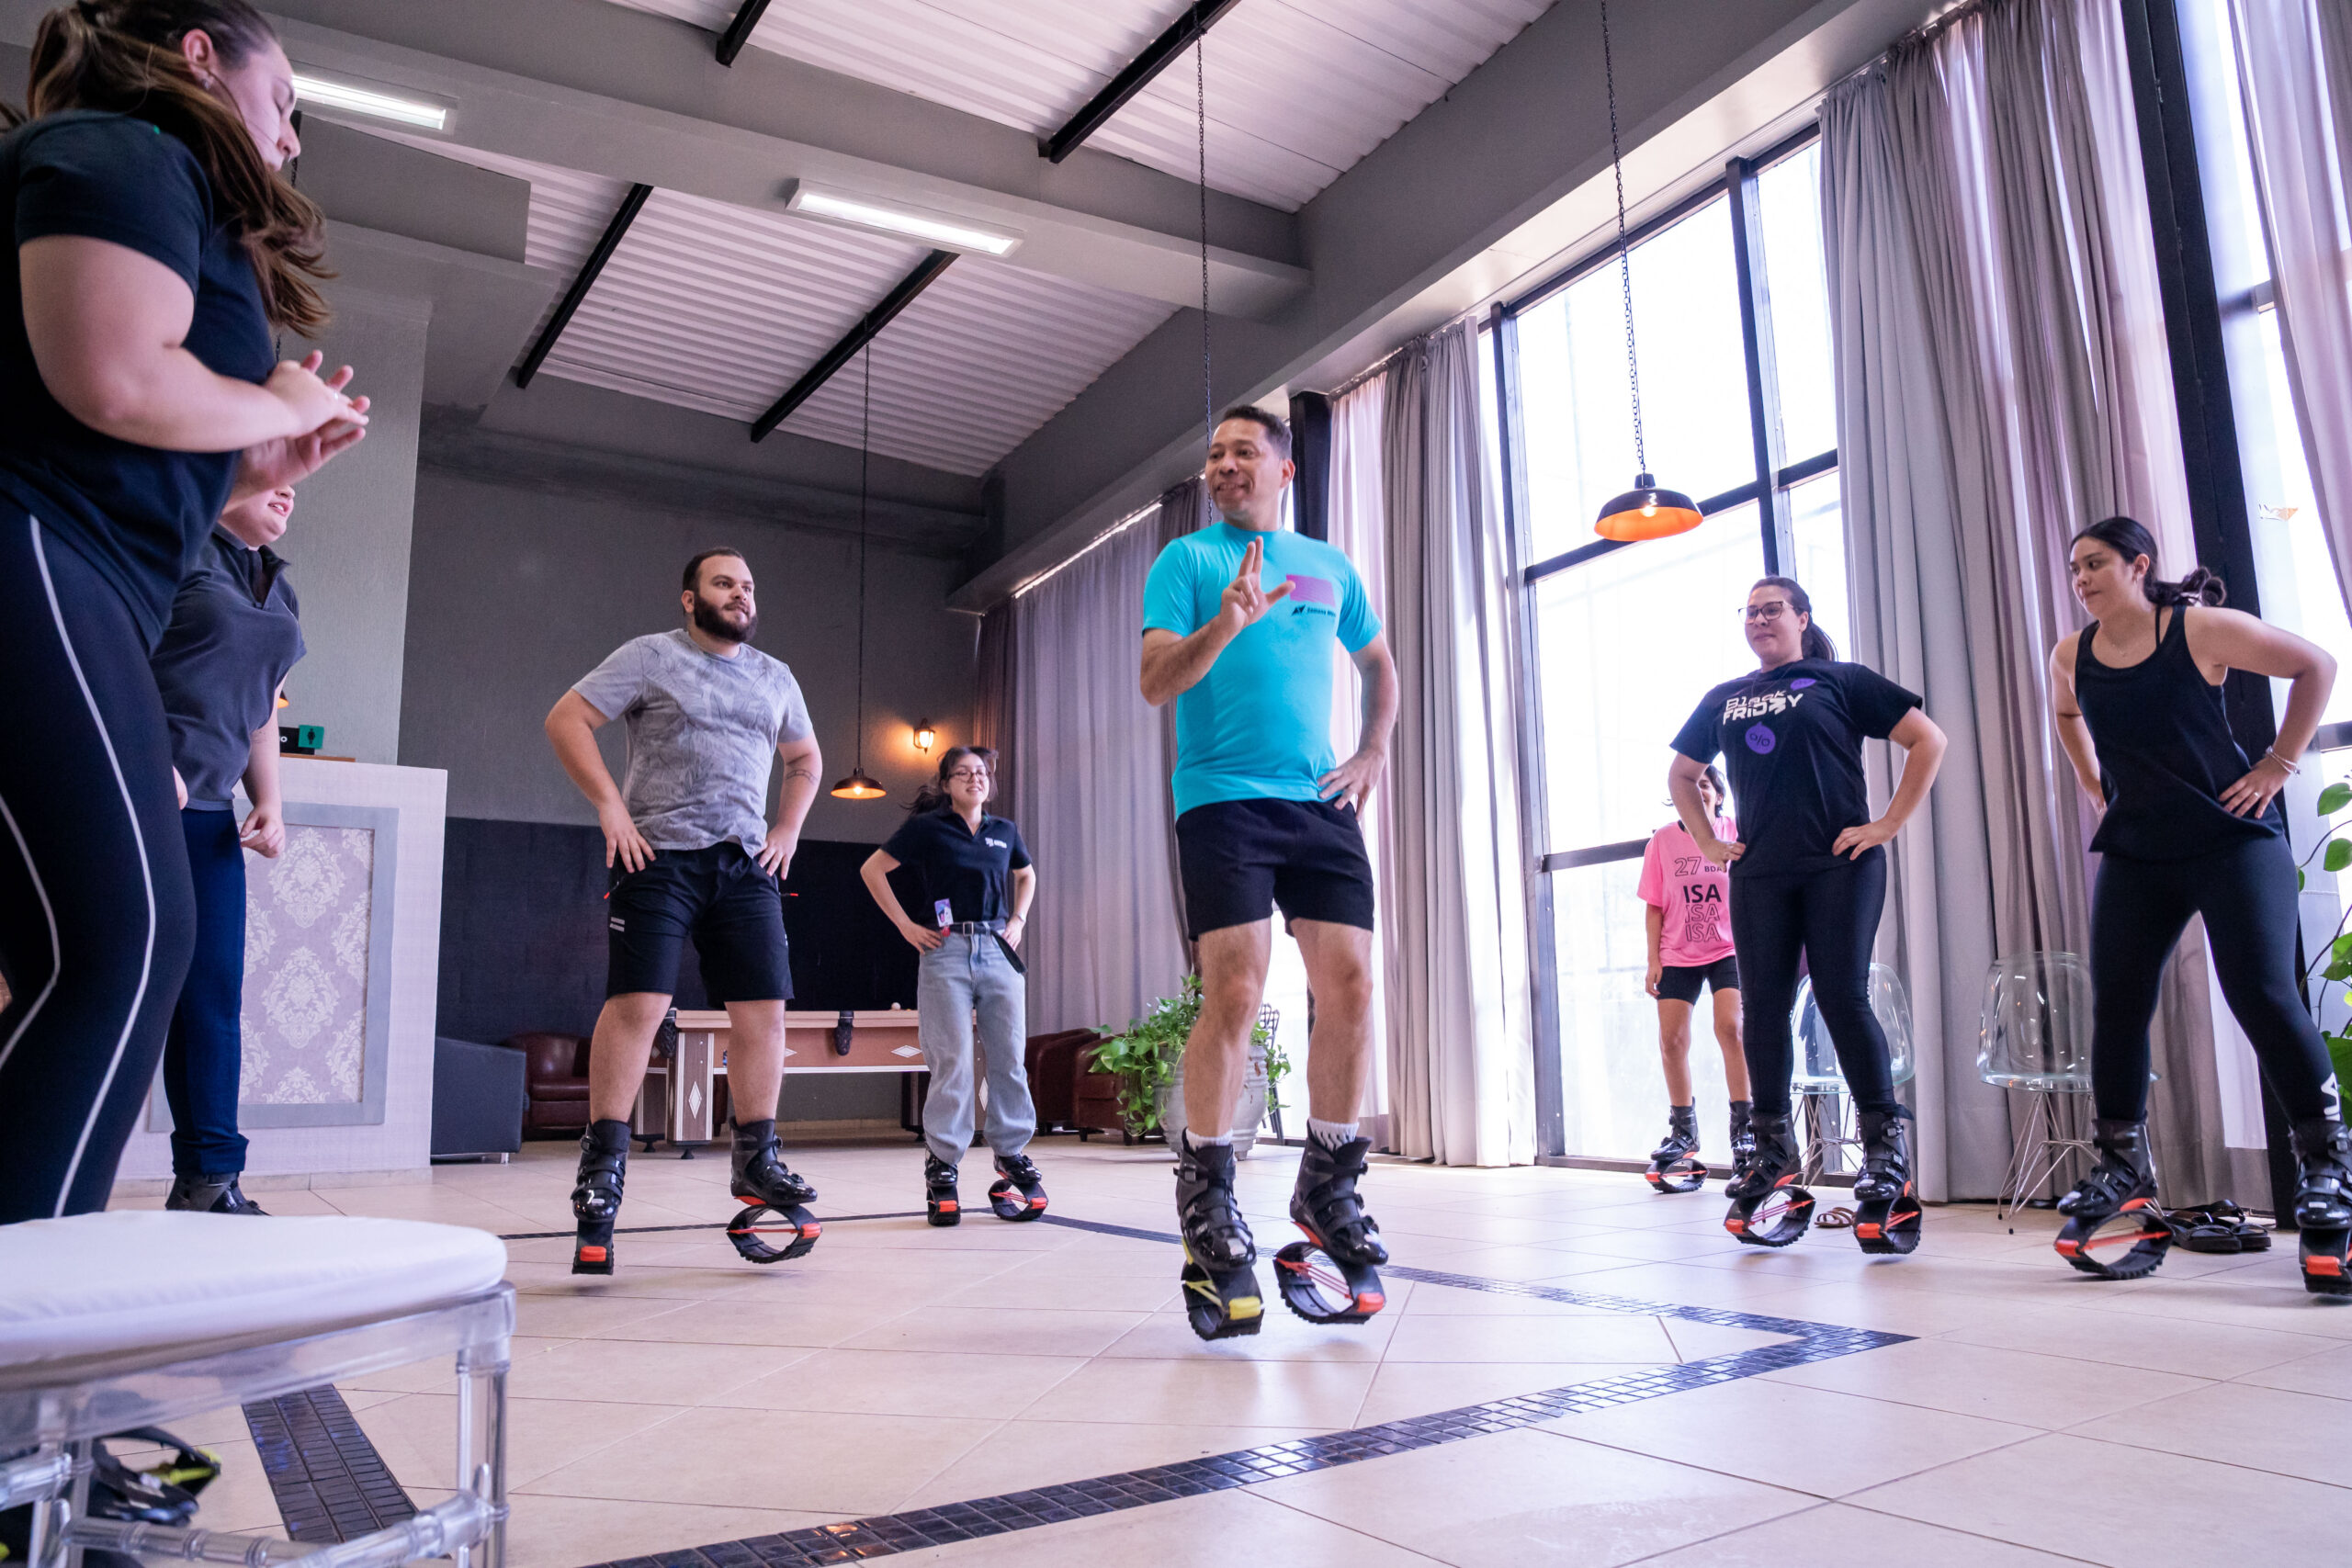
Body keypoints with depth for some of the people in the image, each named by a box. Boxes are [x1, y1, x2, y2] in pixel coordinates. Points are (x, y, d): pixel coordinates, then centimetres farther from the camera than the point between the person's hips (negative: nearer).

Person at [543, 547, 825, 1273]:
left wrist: (788, 830, 15)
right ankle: (604, 1160, -1)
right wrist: (610, 804, -11)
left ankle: (756, 1158, 12)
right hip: (659, 856, -5)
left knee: (764, 1009, 0)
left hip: (746, 865, 5)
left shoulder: (775, 677, 18)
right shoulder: (651, 656, 2)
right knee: (636, 1002, -11)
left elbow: (805, 759, 29)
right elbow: (565, 719, -3)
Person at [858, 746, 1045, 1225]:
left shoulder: (1004, 832, 14)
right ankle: (942, 1166, 3)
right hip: (946, 952, -4)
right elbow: (872, 870, 5)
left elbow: (1026, 875, 33)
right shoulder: (927, 827, 2)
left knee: (1008, 1059, 3)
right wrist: (906, 925, 0)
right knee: (952, 1062, -7)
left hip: (999, 951, 4)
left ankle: (1012, 1156, 14)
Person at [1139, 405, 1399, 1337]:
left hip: (1320, 804, 4)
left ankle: (1328, 1184, 15)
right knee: (1233, 993, -13)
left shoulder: (1329, 567, 18)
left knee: (1350, 987, -2)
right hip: (1222, 798, -4)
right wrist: (1227, 621, -20)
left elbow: (1379, 664, 30)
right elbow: (1155, 682, -4)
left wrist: (1375, 753, 15)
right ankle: (1205, 1193, 2)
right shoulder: (1187, 559, 6)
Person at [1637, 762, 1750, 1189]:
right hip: (1677, 954, 2)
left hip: (1729, 950, -2)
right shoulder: (1663, 841, 4)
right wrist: (1653, 960, 0)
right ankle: (1683, 1133, 19)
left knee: (1730, 1027, -19)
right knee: (1671, 1040, 2)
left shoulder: (1737, 834, 0)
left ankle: (1743, 1130, -8)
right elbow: (1655, 907, 5)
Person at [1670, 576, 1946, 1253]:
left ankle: (1886, 1147, 1)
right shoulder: (1723, 699, 16)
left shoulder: (1841, 681, 4)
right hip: (1759, 874, 4)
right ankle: (1773, 1150, 13)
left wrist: (1887, 825, -6)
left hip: (1840, 866, -4)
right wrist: (1708, 842, 13)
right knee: (1762, 1006, 3)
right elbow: (1681, 774, 26)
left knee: (1843, 999, -9)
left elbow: (1929, 740, 1)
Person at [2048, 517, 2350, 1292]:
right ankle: (2122, 1166, 13)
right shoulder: (2071, 656, 2)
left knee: (2263, 996, -13)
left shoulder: (2202, 629, -10)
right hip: (2135, 852, 4)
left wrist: (2277, 765, -6)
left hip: (2233, 840, -4)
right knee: (2115, 1007, 0)